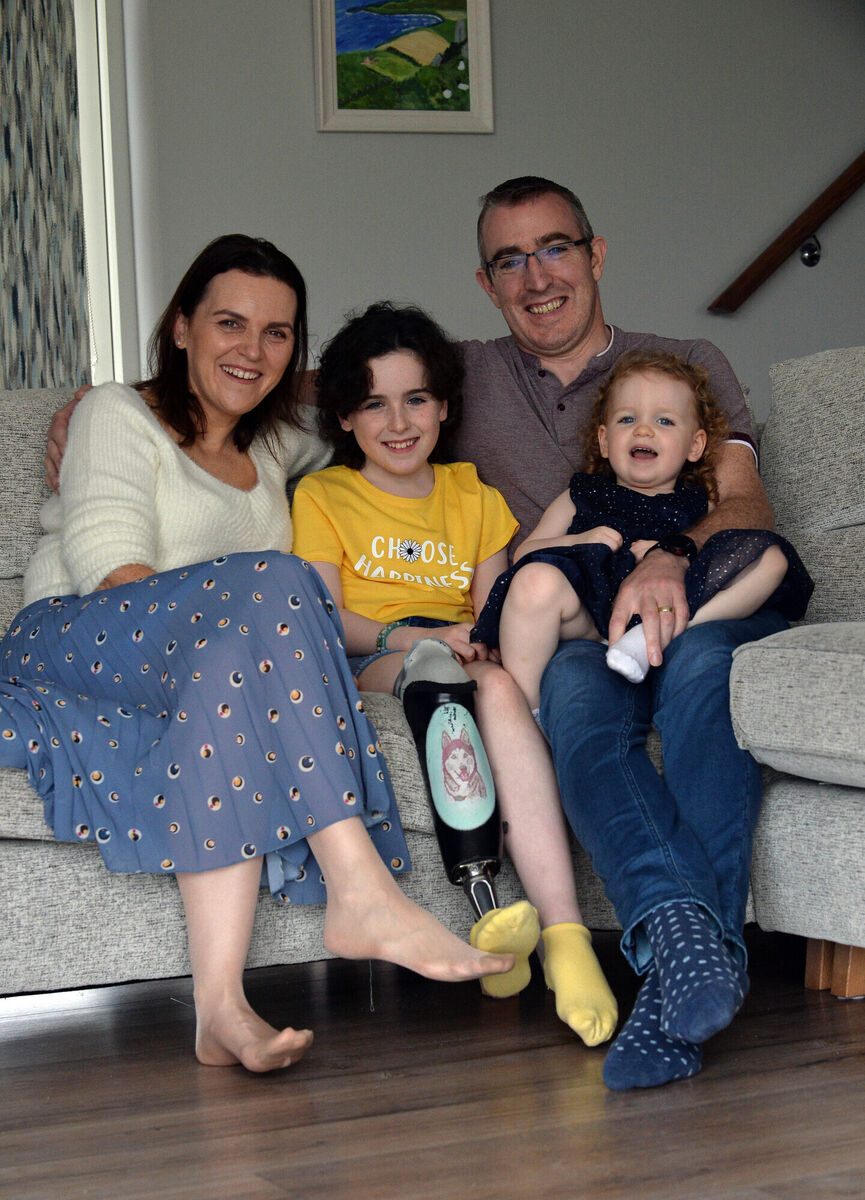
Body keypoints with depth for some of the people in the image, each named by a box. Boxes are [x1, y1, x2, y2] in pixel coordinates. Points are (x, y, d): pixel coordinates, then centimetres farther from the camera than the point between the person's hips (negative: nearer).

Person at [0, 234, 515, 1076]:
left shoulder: (275, 447, 28)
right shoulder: (119, 416, 10)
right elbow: (111, 570, -6)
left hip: (213, 667, 4)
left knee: (232, 665, -36)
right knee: (267, 586, -33)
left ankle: (219, 1002, -51)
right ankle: (362, 893, -42)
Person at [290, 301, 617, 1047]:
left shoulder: (473, 495, 24)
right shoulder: (322, 496, 14)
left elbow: (493, 609, 12)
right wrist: (410, 637, -19)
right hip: (369, 669, -2)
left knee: (499, 684, -35)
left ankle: (565, 935, -50)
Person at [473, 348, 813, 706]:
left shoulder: (699, 505, 28)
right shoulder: (581, 497, 30)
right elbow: (524, 554, 20)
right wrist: (579, 541, 1)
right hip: (592, 613, 0)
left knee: (770, 556, -17)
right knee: (536, 580, -33)